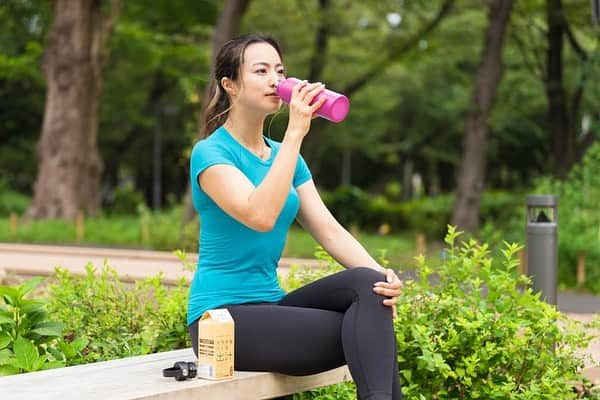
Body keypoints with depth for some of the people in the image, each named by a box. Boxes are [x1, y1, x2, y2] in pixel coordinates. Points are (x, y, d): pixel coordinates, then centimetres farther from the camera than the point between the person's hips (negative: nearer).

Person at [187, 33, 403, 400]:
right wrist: (295, 132, -27)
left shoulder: (284, 155, 13)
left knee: (369, 283, -21)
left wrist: (381, 274, -16)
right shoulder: (211, 152, -11)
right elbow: (260, 216, -29)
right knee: (367, 332, -22)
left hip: (269, 308, 7)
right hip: (222, 317, -7)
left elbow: (330, 231, 2)